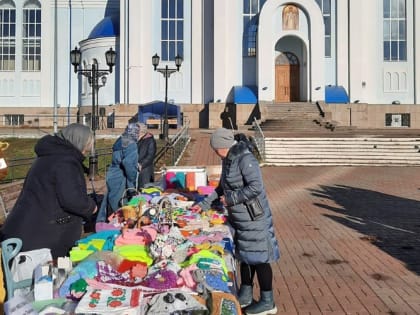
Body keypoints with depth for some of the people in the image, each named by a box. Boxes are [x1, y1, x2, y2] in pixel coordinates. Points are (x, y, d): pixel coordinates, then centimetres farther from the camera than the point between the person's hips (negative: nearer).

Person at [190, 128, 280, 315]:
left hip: (253, 218, -9)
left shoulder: (245, 159, -20)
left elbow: (256, 187, -28)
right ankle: (245, 295, 32)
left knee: (258, 257, 1)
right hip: (239, 217, 9)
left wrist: (230, 198, -19)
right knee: (245, 255, 18)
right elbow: (222, 187, 19)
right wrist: (204, 204, 15)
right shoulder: (228, 161, 9)